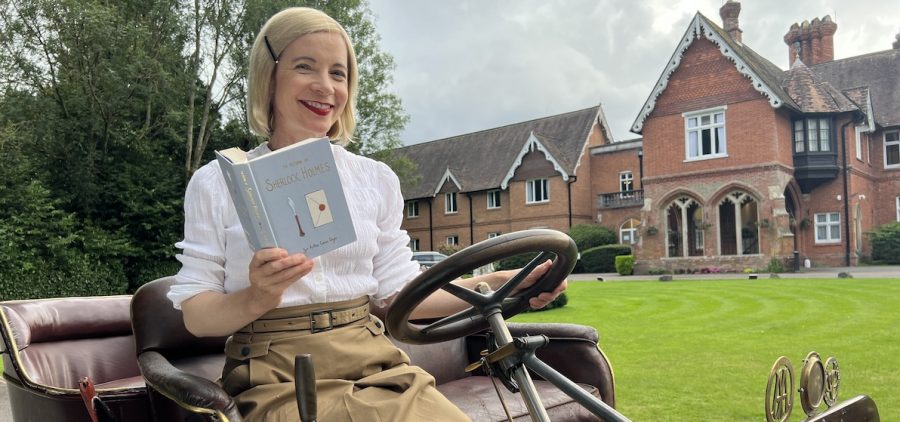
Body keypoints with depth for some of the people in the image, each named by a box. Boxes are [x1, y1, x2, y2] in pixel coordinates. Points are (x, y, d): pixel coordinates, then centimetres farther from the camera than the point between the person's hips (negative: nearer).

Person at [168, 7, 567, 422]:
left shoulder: (378, 179, 9)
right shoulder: (217, 183, 2)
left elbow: (398, 292, 8)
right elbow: (196, 315, 0)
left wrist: (496, 284, -3)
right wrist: (256, 299, -20)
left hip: (375, 364, 3)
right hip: (279, 378, -3)